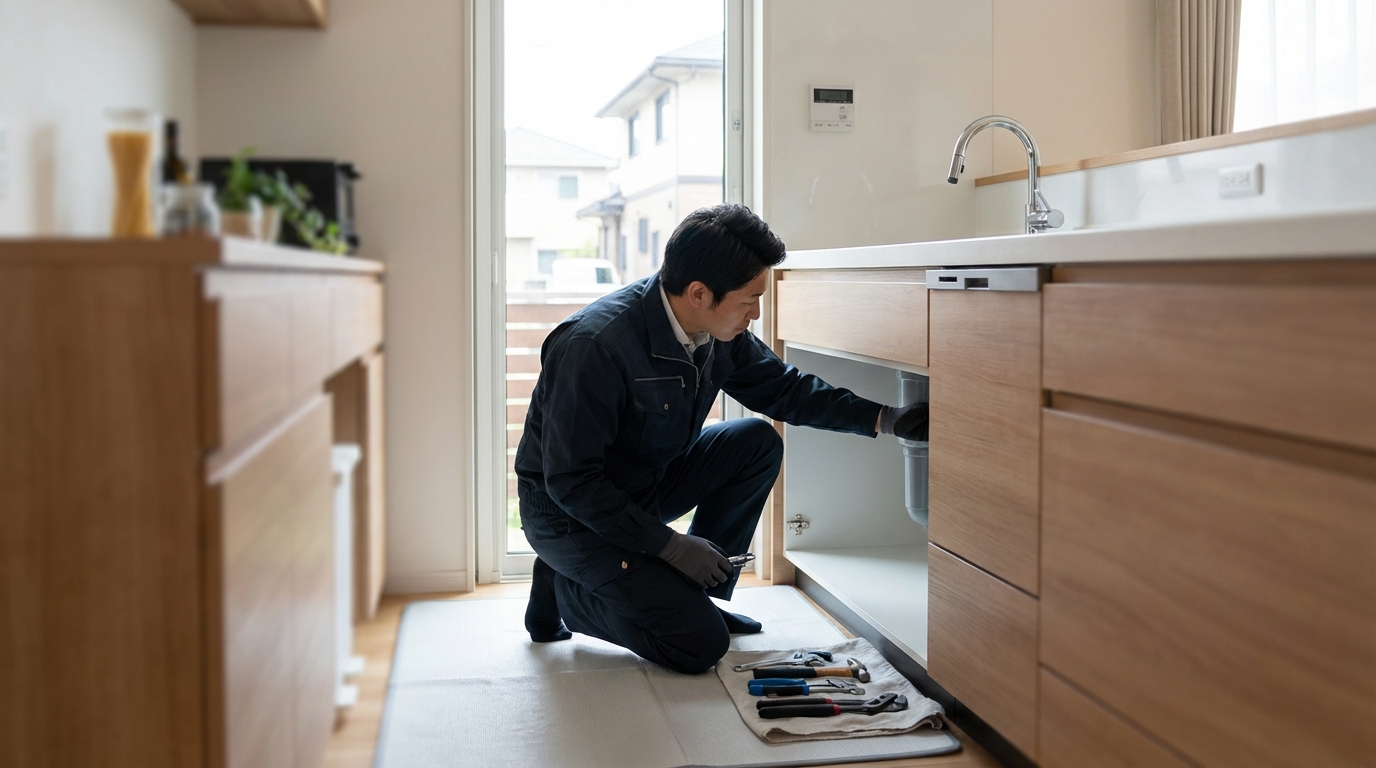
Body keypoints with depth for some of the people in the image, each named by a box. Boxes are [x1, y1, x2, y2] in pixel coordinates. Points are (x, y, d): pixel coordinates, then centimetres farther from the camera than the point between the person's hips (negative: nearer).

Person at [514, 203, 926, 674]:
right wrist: (671, 545, -23)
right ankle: (564, 589, 5)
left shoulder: (719, 332, -9)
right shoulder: (594, 346, -32)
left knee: (758, 444, -6)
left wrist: (885, 419, -3)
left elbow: (782, 388, 7)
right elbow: (572, 481, -28)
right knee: (701, 643, -16)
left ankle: (692, 592, 5)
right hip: (570, 514, -8)